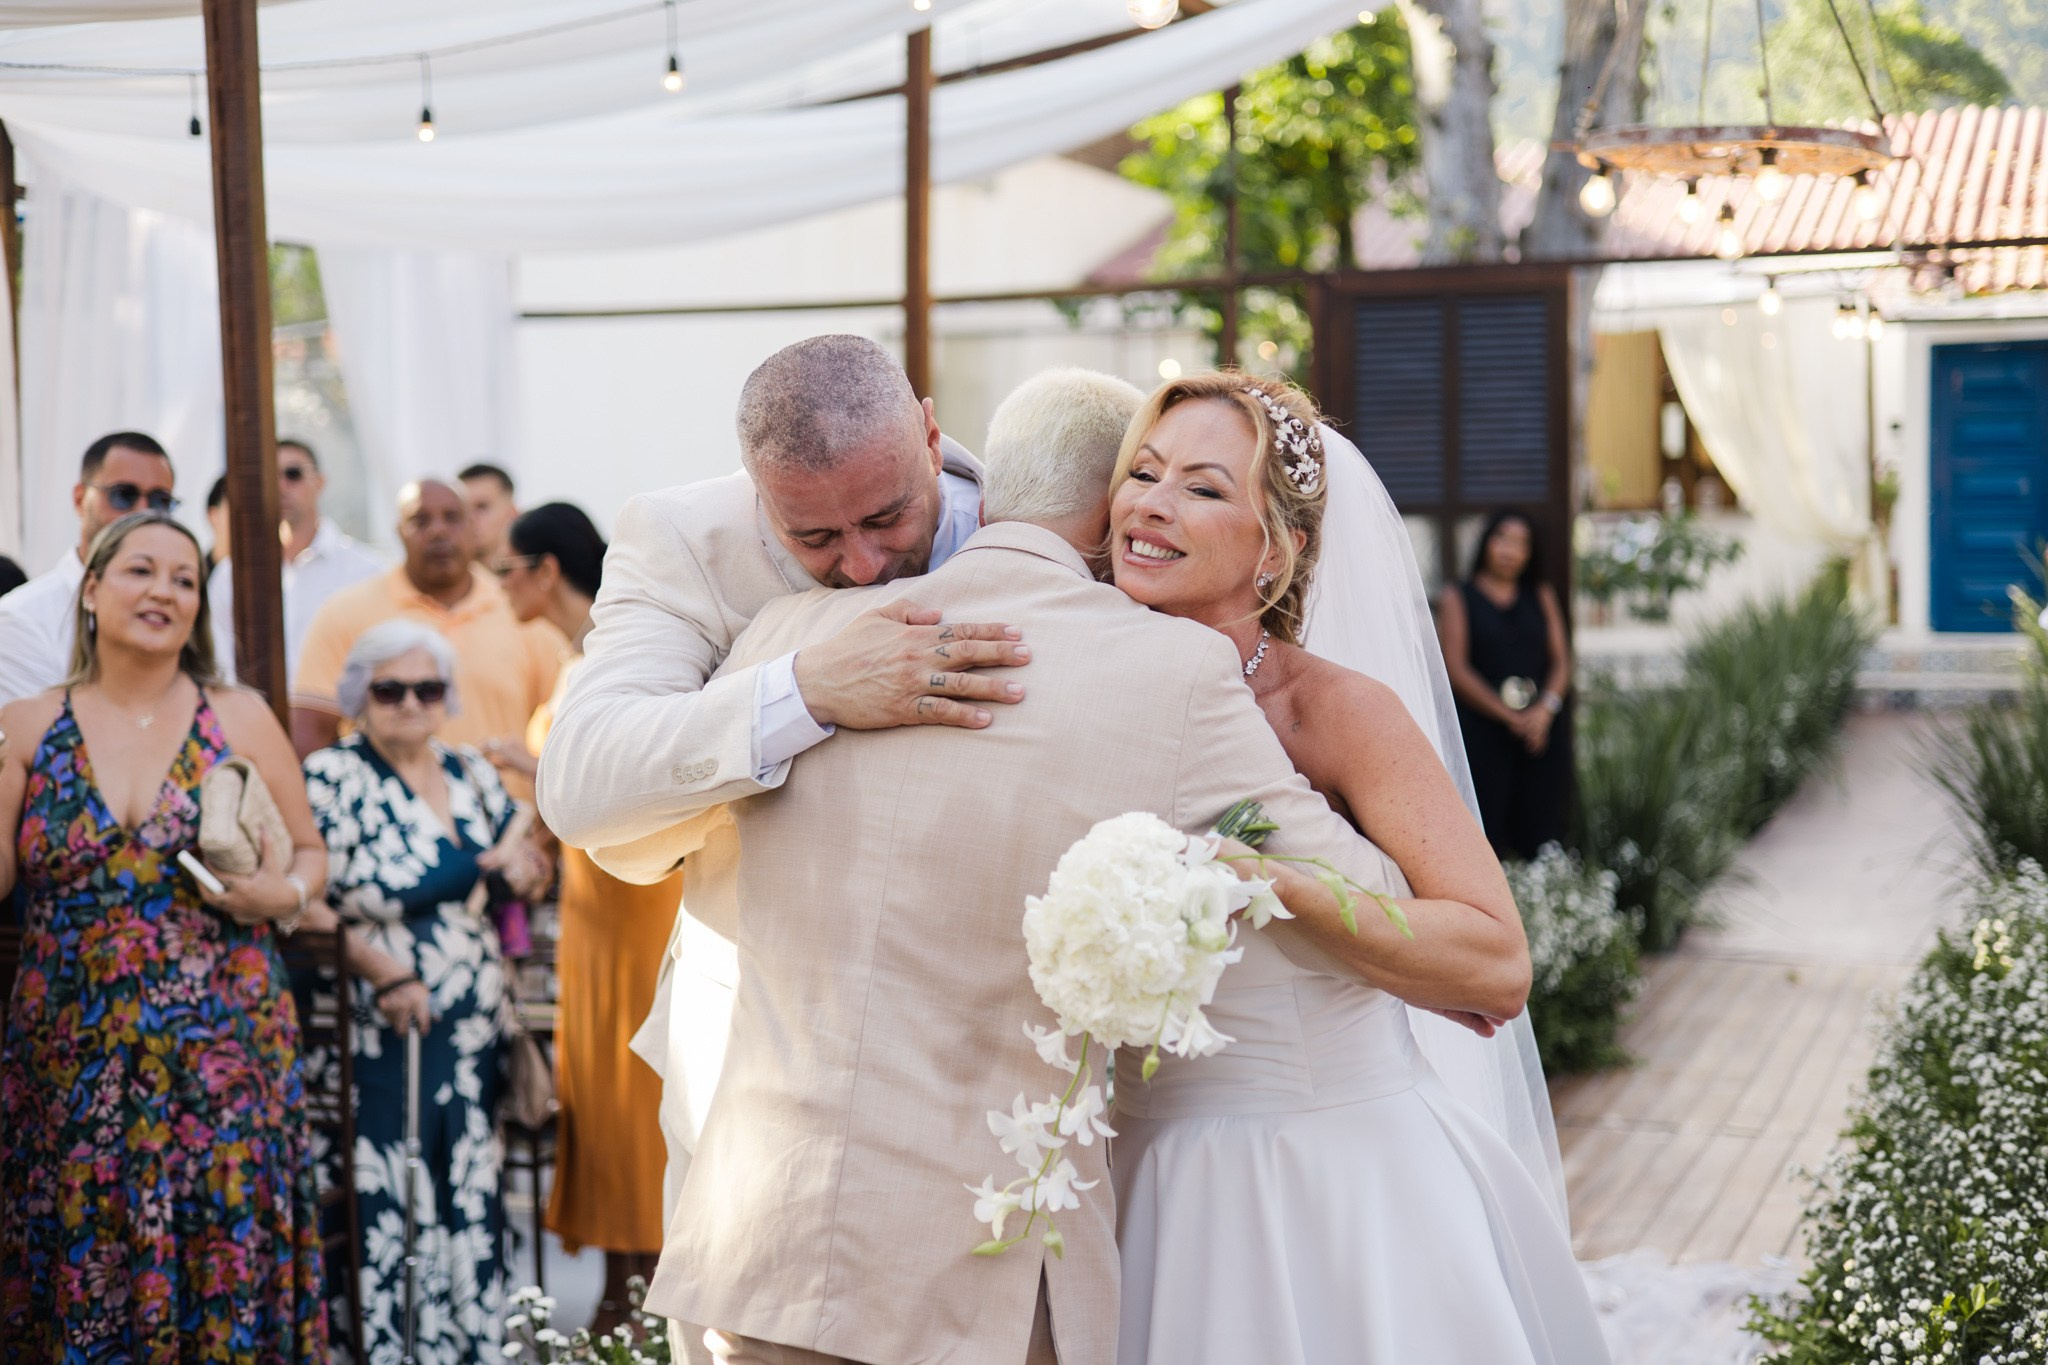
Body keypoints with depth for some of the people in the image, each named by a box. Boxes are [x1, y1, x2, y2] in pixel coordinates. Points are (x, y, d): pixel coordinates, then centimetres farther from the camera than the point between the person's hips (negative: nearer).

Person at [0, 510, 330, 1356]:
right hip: (73, 1058, 1)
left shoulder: (241, 720, 5)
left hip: (223, 1053, 0)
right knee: (85, 1279, 1)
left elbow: (310, 852, 12)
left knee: (227, 1277, -3)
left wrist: (285, 892, -8)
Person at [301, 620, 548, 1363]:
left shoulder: (472, 774, 11)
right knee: (393, 1196, -4)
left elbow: (518, 871, 21)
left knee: (474, 1191, 8)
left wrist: (522, 867, -3)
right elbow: (315, 903, -12)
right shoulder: (332, 777, -5)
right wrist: (386, 973, -21)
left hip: (477, 1027, 5)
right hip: (391, 1027, -5)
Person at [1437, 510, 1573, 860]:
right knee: (1488, 834, -8)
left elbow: (1561, 660, 10)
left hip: (1543, 727, 3)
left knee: (1542, 833, -3)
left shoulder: (1541, 597, 16)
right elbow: (1457, 669, -4)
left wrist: (1546, 707, -9)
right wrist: (1510, 716, -10)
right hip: (1484, 731, -3)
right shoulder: (1457, 598, 5)